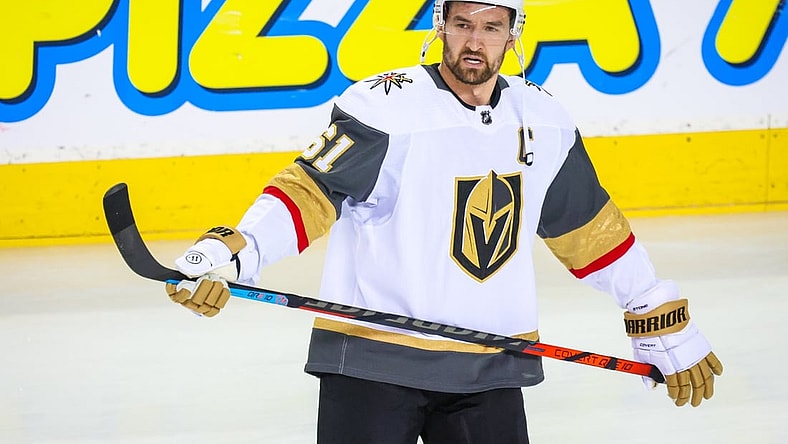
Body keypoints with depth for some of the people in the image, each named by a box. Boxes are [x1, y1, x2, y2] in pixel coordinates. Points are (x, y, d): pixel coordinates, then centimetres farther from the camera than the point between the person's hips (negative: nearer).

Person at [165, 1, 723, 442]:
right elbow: (310, 189, -15)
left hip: (490, 370, 5)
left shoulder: (542, 120, 7)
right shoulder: (383, 108, -11)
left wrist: (667, 329, 16)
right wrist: (228, 254, -31)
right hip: (372, 361, -4)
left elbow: (590, 229, 15)